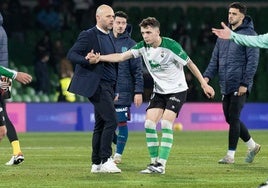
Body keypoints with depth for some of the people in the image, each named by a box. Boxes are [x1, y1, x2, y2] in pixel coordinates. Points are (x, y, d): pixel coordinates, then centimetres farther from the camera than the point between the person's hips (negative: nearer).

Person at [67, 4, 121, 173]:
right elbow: (71, 54, -12)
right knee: (111, 121, -15)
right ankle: (105, 160, -12)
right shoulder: (88, 36, -7)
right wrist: (87, 61, -30)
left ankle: (96, 164, 12)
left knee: (101, 124, 9)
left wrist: (115, 91, 21)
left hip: (108, 86, 9)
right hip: (97, 85, -9)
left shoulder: (109, 38, 18)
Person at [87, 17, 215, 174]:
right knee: (149, 124, -7)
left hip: (177, 90, -6)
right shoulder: (143, 47, -5)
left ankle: (161, 164, -18)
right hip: (159, 91, 6)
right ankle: (154, 162, 0)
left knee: (166, 124, -18)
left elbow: (190, 64, -11)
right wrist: (99, 58, -23)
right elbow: (121, 56, -9)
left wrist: (204, 84, -8)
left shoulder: (171, 46, -20)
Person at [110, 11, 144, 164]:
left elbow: (137, 70, -2)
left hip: (124, 91, -3)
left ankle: (118, 154, 7)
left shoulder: (131, 44, 0)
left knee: (121, 122, -2)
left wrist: (139, 91, -7)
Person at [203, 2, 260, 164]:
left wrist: (245, 83, -17)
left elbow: (253, 61, -12)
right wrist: (208, 75, 1)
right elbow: (215, 58, 17)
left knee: (234, 118, -8)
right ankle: (252, 145, 26)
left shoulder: (249, 34, -6)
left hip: (240, 86, -7)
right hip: (226, 86, 7)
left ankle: (231, 155, -2)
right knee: (230, 119, 10)